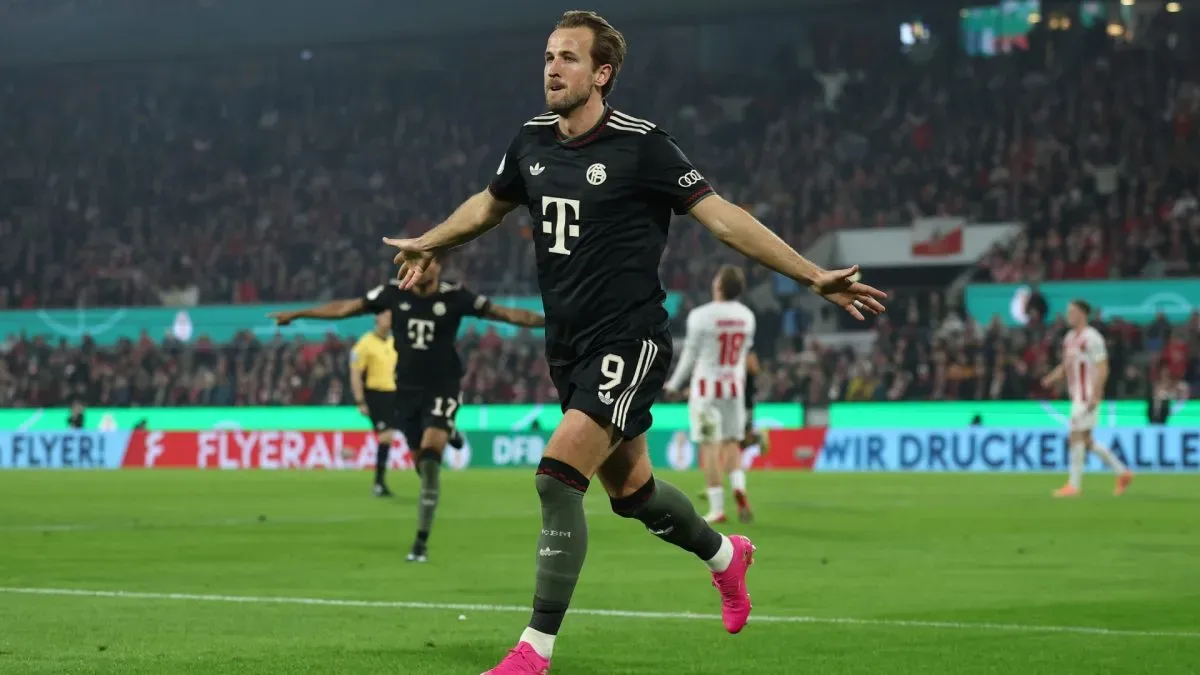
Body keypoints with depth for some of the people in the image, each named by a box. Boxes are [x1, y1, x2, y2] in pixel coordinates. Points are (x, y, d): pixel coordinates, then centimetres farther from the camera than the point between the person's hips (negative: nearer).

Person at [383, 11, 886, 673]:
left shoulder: (641, 146, -13)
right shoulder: (532, 142, 5)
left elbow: (722, 217, -13)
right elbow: (490, 203, 27)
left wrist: (813, 277, -18)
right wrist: (428, 245, 40)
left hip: (628, 345, -7)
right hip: (569, 350, 7)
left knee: (557, 478, -19)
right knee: (630, 490, 18)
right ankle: (724, 554, 47)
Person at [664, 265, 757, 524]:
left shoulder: (702, 316, -14)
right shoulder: (747, 316, 3)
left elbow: (691, 355, -8)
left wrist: (674, 384, 5)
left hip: (707, 386, -5)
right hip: (735, 385, 5)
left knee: (709, 446, 0)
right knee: (731, 442, 15)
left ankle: (717, 508, -2)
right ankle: (739, 487, -11)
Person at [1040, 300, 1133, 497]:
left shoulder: (1091, 338, -13)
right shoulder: (1070, 337, 14)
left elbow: (1102, 369, -17)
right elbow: (1067, 365, 24)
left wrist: (1094, 396, -23)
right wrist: (1052, 377, 5)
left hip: (1088, 396, -9)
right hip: (1076, 396, 9)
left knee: (1077, 437, -9)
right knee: (1085, 440, 11)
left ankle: (1074, 485, -3)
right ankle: (1122, 472, 18)